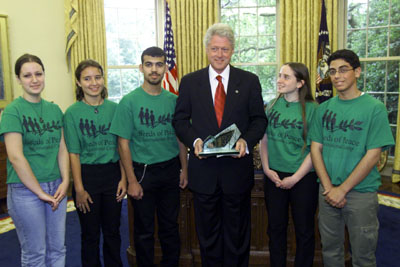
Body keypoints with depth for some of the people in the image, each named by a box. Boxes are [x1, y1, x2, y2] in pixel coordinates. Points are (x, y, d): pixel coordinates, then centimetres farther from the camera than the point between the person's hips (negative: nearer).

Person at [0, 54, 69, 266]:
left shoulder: (54, 109, 8)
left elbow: (62, 148, 9)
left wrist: (65, 181, -4)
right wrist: (40, 192, -14)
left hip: (56, 188, 5)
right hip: (25, 189, -5)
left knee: (57, 249, 14)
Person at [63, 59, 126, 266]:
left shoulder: (114, 108, 2)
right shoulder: (72, 113, -5)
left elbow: (121, 146, 4)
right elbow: (73, 153, -7)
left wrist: (123, 178, -1)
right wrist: (79, 189, -10)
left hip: (112, 174, 2)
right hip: (87, 175, -2)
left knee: (112, 231, 14)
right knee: (90, 234, 10)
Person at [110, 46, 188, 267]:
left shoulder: (173, 100, 4)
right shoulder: (129, 101, -7)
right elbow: (124, 144, -8)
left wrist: (184, 169, 5)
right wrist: (132, 181, -11)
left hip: (170, 170, 3)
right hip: (143, 171, -3)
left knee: (170, 226, 15)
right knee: (144, 230, 10)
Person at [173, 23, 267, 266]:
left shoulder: (250, 81, 2)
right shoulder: (190, 82, 3)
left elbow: (259, 119, 3)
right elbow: (180, 119, 4)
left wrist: (246, 141, -16)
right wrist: (194, 140, -15)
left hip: (237, 167, 0)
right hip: (203, 168, 1)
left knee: (237, 231, 14)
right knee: (207, 231, 16)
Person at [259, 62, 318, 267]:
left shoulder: (312, 109, -9)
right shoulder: (272, 106, 4)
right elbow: (263, 140, 7)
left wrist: (295, 178, -13)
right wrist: (267, 169, -4)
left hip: (303, 179, -3)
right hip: (274, 176, 4)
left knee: (304, 230, 10)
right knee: (276, 227, 14)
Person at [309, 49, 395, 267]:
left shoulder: (374, 108, -7)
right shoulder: (324, 108, 5)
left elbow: (372, 155, -12)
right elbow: (316, 148, 4)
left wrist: (342, 189, -13)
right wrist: (328, 187, -6)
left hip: (361, 192, -3)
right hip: (327, 192, 4)